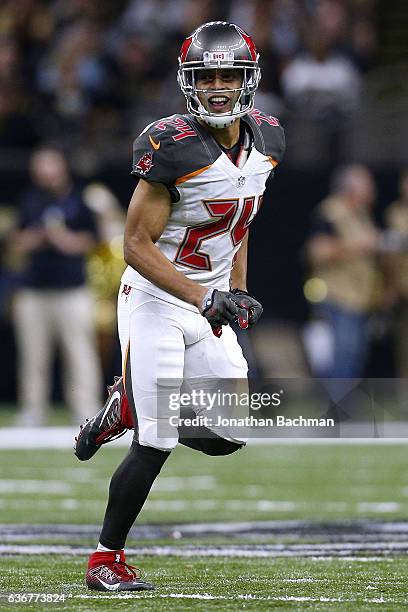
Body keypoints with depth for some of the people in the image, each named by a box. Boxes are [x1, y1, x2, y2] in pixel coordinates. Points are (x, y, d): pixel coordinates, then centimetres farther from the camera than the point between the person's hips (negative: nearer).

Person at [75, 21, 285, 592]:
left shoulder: (265, 140, 0)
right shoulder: (174, 148, -22)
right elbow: (137, 245, -20)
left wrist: (237, 295, 11)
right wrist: (204, 299, -27)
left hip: (211, 304, 7)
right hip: (156, 302, -7)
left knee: (227, 437, 3)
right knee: (157, 446, -8)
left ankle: (126, 408, 26)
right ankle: (106, 561, 8)